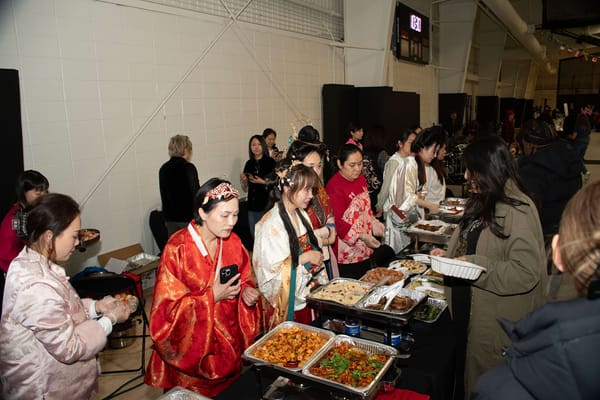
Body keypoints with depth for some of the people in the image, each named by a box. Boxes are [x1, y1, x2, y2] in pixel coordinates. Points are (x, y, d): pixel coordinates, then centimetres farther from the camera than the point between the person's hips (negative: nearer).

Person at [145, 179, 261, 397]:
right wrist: (213, 296, -25)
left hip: (229, 343, 5)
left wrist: (247, 292, -14)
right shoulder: (178, 250, -20)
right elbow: (168, 309, -18)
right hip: (191, 348, -4)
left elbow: (244, 281, 8)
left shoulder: (233, 242, -4)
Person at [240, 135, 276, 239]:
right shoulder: (249, 164, 9)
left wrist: (263, 182, -18)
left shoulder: (270, 162, -4)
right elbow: (246, 189, 14)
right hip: (252, 206, 5)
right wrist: (244, 181, -5)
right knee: (254, 236, 12)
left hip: (267, 205, -5)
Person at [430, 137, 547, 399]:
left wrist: (476, 265, -23)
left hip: (496, 323, -8)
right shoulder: (482, 203, 8)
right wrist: (449, 255, 3)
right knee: (465, 373, 22)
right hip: (467, 311, 8)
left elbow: (526, 272, -26)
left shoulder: (518, 210, -21)